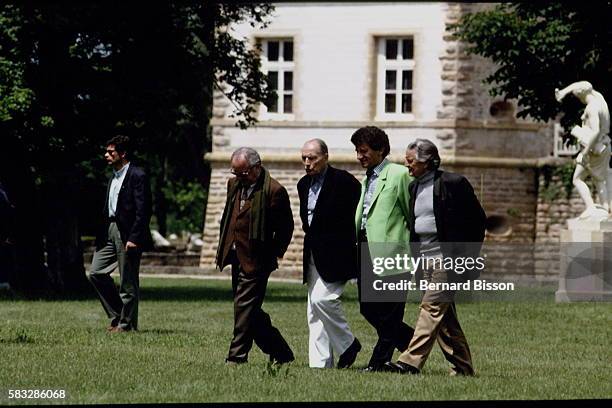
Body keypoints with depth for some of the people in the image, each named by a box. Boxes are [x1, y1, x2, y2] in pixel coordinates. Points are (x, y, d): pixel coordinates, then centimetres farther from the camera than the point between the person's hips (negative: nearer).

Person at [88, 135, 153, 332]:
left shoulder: (137, 176, -10)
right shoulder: (113, 177, 17)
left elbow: (143, 211, -15)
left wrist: (134, 239, -20)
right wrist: (102, 234, 12)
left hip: (127, 234, -9)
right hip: (109, 232, 9)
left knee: (128, 283, -2)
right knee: (96, 273, 6)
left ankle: (127, 323, 7)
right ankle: (117, 316, 16)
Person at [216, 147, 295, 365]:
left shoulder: (274, 191, -12)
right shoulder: (234, 184, 11)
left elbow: (286, 227, -7)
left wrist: (274, 255, -8)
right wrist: (224, 248, 16)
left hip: (256, 260, -8)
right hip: (237, 258, 8)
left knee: (244, 306, -10)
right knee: (251, 311, 11)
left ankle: (237, 356, -6)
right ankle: (281, 353, 21)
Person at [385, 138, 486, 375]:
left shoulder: (452, 183, -8)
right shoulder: (413, 188, 14)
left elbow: (478, 219, -5)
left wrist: (467, 256, -8)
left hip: (447, 258, -8)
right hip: (423, 259, 8)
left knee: (432, 307, -14)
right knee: (444, 316, 8)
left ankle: (411, 361, -21)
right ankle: (462, 367, 14)